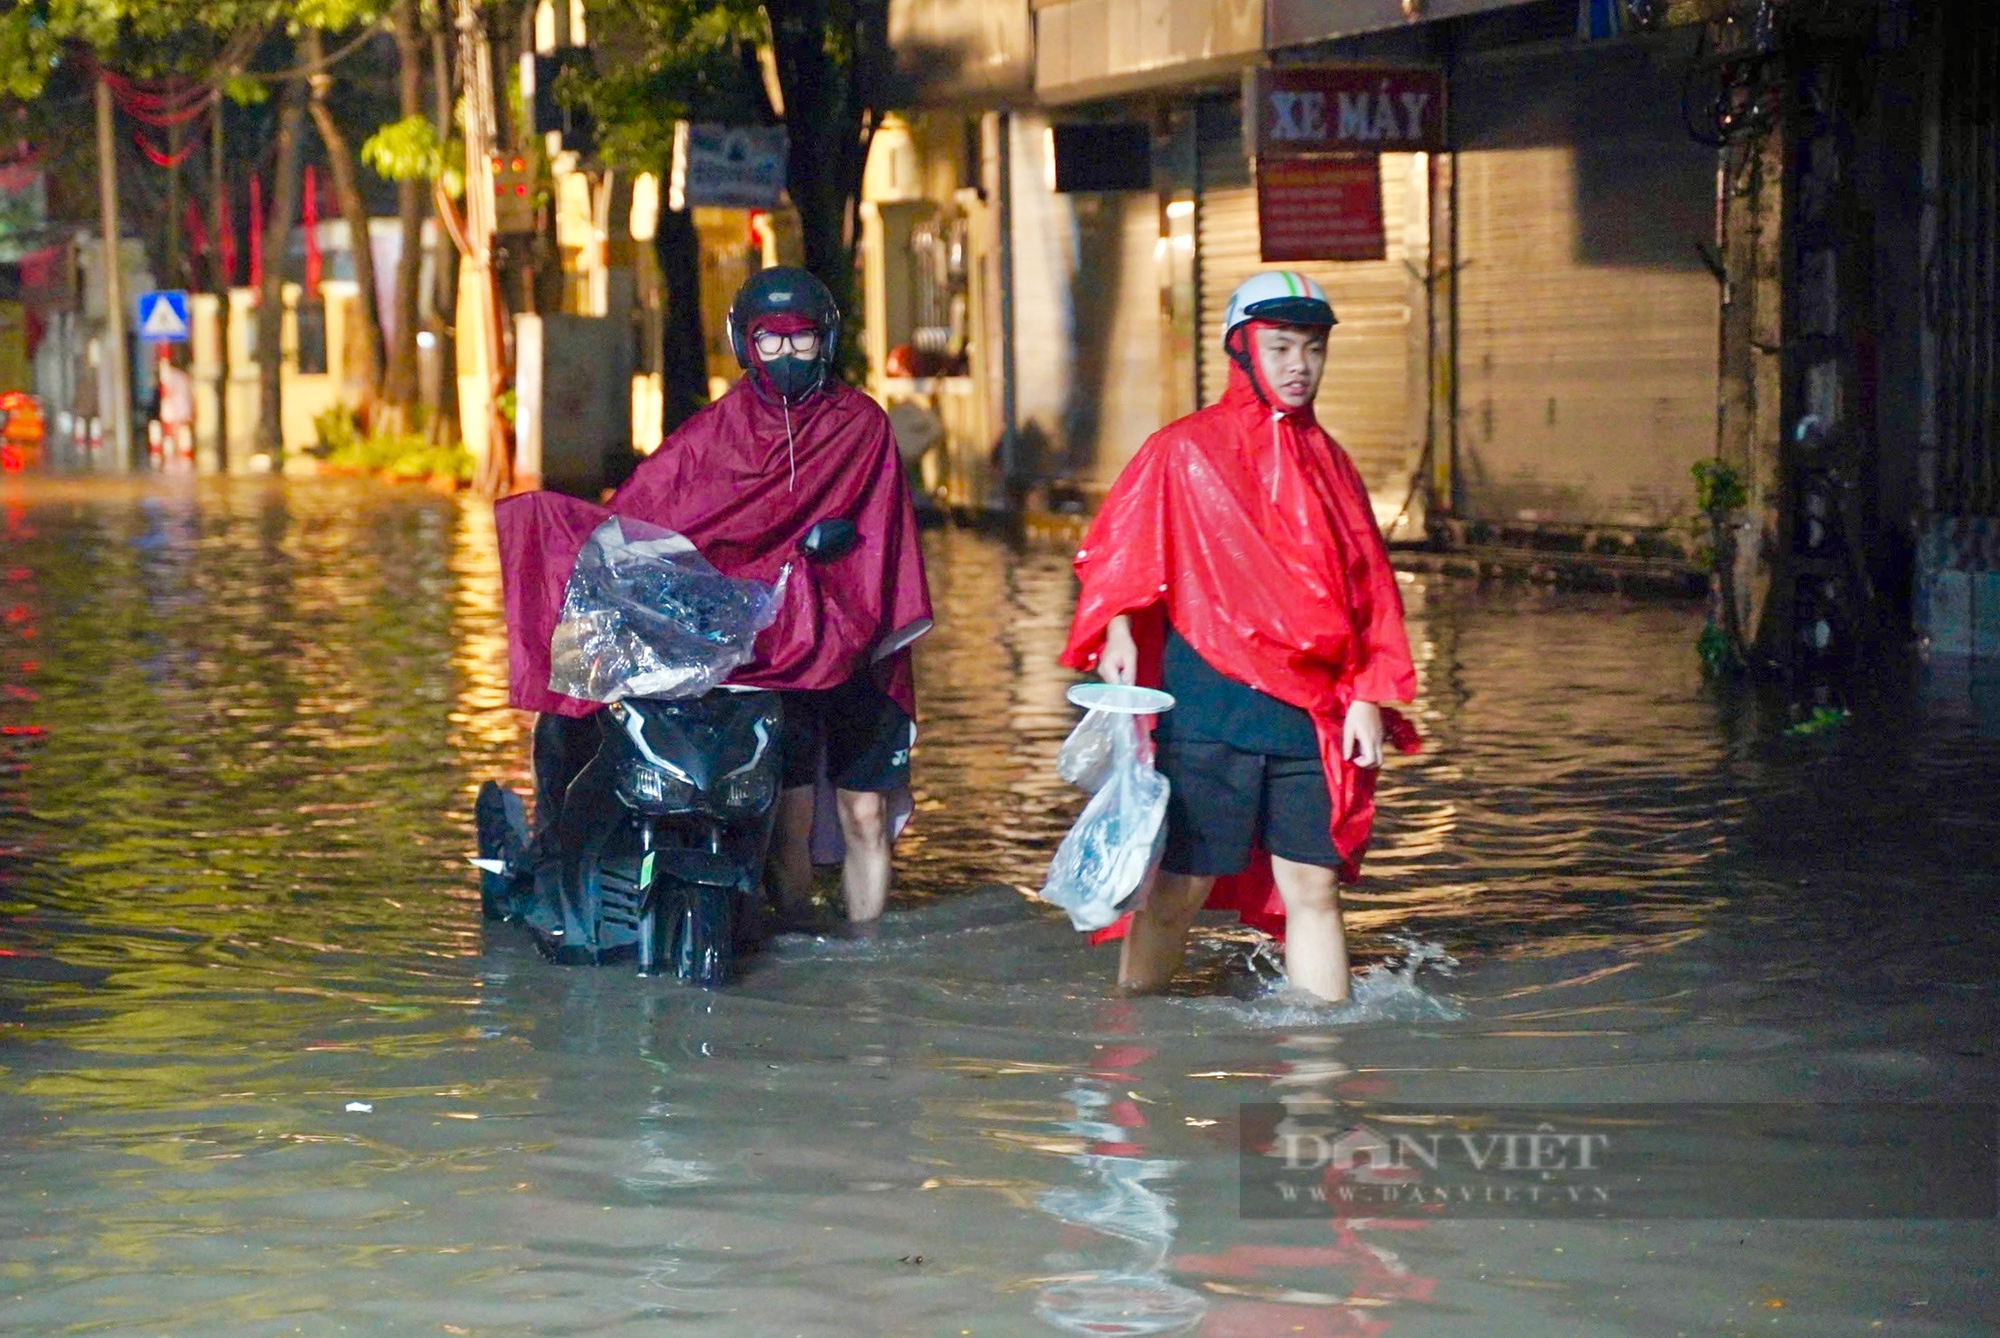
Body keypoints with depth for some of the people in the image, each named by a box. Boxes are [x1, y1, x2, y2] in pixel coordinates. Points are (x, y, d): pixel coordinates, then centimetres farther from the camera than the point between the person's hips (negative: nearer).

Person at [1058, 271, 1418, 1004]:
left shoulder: (1328, 463, 15)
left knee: (1313, 888, 1)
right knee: (1181, 886, -1)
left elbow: (1370, 587, 14)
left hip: (1310, 715, 4)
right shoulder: (1183, 451, 2)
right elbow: (1117, 553, 1)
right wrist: (1117, 631, -17)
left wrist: (1366, 697, 5)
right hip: (1207, 705, -4)